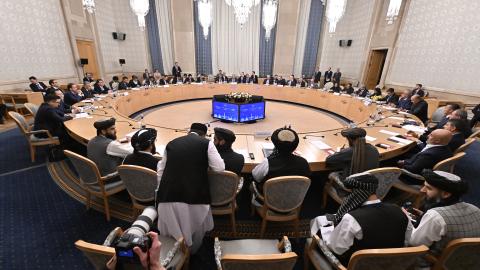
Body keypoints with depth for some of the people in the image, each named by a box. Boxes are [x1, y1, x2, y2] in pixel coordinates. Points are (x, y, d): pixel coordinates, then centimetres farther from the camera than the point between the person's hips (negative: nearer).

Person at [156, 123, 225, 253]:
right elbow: (219, 168, -1)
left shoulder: (171, 143, 11)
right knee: (196, 228, 27)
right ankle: (191, 252, 49)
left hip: (169, 195, 3)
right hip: (195, 195, -2)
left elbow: (161, 169, 17)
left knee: (171, 230, 26)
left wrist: (161, 190, 26)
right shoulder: (207, 143, 0)